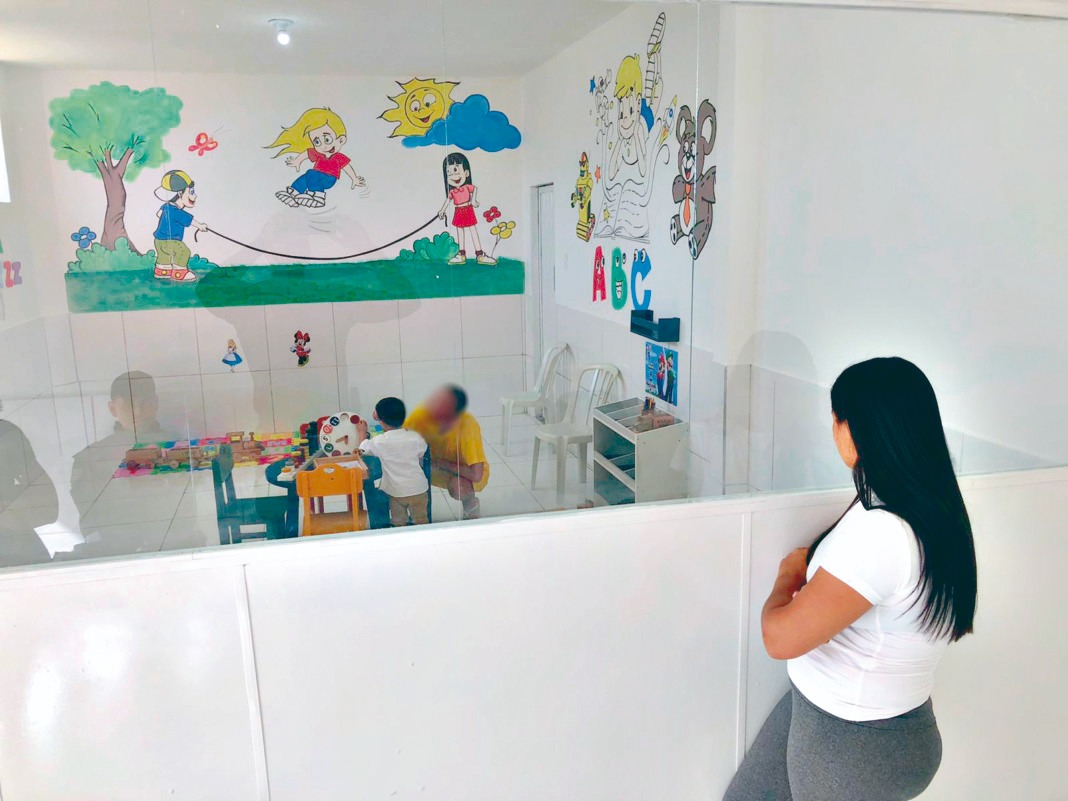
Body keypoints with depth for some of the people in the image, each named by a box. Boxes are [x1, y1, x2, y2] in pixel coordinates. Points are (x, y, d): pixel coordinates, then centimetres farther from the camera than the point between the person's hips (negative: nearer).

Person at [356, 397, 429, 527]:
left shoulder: (379, 442, -12)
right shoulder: (415, 437, -12)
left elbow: (364, 447, 8)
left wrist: (362, 432, 25)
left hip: (396, 491, 0)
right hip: (418, 489, 1)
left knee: (399, 524, 14)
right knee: (421, 522, 14)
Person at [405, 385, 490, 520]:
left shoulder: (468, 426, -35)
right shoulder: (424, 413, -24)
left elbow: (476, 475, -36)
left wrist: (439, 462, -29)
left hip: (467, 471, -4)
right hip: (435, 467, 5)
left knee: (457, 486, -35)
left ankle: (470, 502, -1)